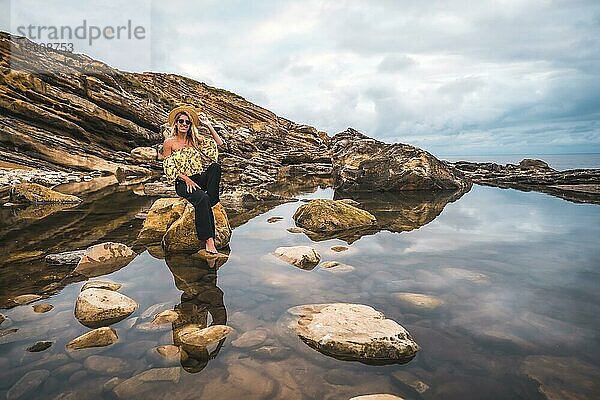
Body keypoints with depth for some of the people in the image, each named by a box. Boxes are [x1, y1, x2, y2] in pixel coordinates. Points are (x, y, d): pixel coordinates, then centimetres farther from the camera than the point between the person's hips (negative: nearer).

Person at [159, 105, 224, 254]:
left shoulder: (195, 139, 12)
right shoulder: (169, 143, 2)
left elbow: (219, 143, 5)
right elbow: (170, 169, -2)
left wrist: (208, 125, 2)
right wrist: (187, 179, -15)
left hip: (201, 178, 4)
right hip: (182, 183, -4)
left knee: (215, 166, -28)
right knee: (202, 198, -35)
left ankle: (211, 201, -27)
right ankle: (208, 240, -38)